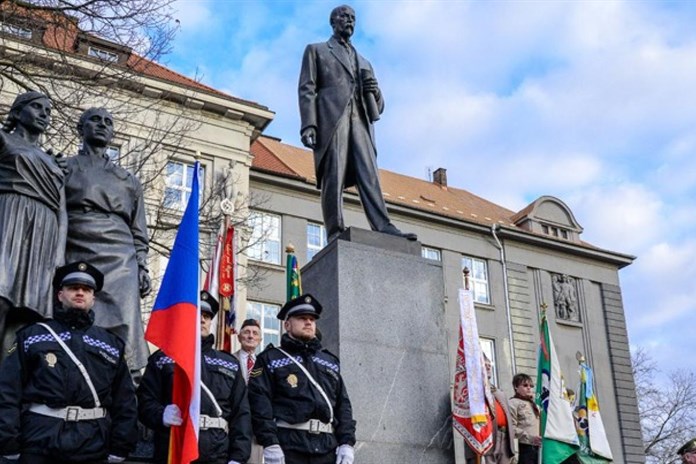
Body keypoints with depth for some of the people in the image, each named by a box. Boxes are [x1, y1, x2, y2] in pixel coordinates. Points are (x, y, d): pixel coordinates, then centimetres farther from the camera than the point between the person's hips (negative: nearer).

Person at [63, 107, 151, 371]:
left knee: (121, 333, -12)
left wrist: (142, 267, 5)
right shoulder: (63, 168, 16)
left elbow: (138, 231, 19)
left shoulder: (128, 180, 22)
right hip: (75, 258, -1)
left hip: (119, 260, 2)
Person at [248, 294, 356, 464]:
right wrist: (270, 443, -16)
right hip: (288, 446, -4)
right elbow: (259, 402, -4)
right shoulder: (270, 359, 9)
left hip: (327, 448, 4)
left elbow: (343, 405, 18)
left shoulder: (330, 362, 23)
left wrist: (347, 443, 4)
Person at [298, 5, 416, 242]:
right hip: (331, 118, -4)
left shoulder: (363, 62, 33)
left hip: (360, 121, 4)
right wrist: (308, 124, -11)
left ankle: (384, 228, -25)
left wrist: (375, 92, 3)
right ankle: (336, 233, -18)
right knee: (334, 177, -13)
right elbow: (307, 89, 6)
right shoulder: (316, 50, 21)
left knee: (369, 175, -13)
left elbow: (379, 106, 29)